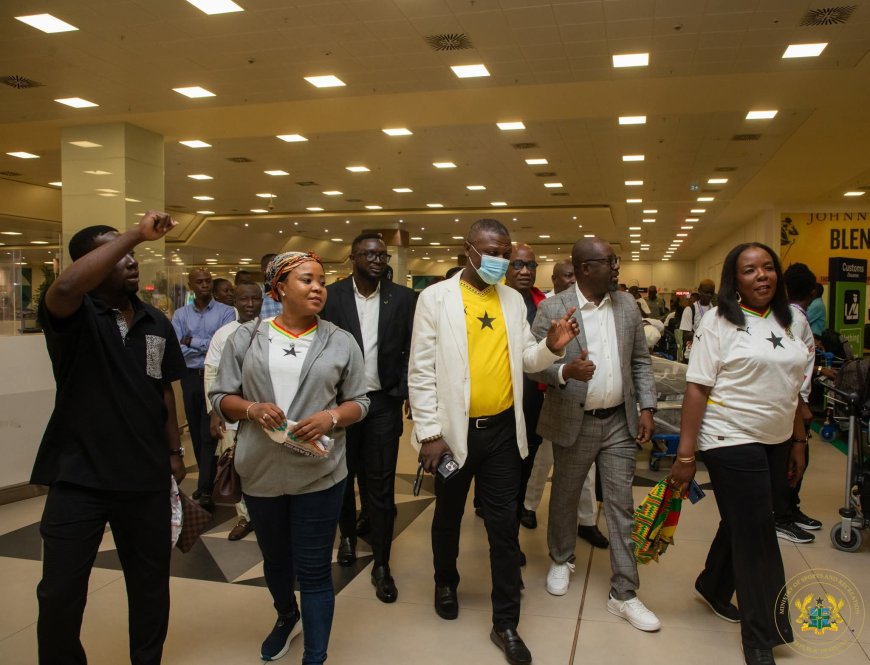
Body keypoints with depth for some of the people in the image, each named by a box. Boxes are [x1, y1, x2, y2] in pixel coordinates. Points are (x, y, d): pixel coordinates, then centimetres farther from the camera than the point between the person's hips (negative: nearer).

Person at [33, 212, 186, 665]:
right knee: (60, 592, 7)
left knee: (151, 583, 17)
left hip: (146, 477, 4)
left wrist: (174, 451, 11)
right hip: (79, 478, -4)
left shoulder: (158, 323, 5)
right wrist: (137, 233, -35)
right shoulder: (74, 315, -10)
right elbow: (66, 287, -35)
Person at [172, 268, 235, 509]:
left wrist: (193, 341, -8)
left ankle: (206, 491, -3)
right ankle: (207, 480, 28)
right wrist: (208, 346, -14)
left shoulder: (225, 312, -4)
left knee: (210, 434, -5)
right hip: (190, 378, 4)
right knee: (196, 433, 13)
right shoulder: (180, 314, 5)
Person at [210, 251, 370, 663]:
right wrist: (251, 409, -18)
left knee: (314, 571, 4)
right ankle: (287, 617, 53)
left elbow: (359, 402, 2)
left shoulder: (341, 343, -1)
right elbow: (220, 397, 2)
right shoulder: (246, 338, 0)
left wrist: (330, 418, -17)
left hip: (319, 474, -2)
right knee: (275, 559, 24)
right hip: (261, 472, 2)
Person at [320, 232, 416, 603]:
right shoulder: (331, 296, -3)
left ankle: (382, 565, 15)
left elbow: (412, 350, 1)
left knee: (381, 485, 3)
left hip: (383, 404, 0)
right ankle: (347, 535, 43)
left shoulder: (402, 298, -1)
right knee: (343, 476, 17)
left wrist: (404, 392, -9)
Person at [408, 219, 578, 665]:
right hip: (454, 429, -2)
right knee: (449, 516, 18)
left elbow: (523, 359, 8)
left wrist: (551, 347, -12)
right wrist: (429, 433, -12)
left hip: (503, 429, 3)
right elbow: (421, 371, -9)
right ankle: (446, 583, 45)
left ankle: (506, 623, 20)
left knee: (504, 526, 7)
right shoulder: (436, 297, -8)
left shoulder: (513, 300, 5)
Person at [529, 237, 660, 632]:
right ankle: (561, 560, 41)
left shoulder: (627, 305, 3)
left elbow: (640, 361, 8)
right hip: (574, 423, -3)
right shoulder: (553, 309, -10)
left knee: (621, 506, 6)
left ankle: (623, 594, 17)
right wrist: (565, 370, -28)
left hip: (619, 422, 3)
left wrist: (646, 407, 1)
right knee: (565, 498, 16)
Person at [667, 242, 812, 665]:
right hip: (731, 442, -6)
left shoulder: (793, 322, 7)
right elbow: (696, 389, -13)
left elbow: (793, 388, 14)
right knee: (757, 535, -1)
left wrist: (799, 442, 12)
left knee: (742, 523, 17)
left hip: (776, 443, 6)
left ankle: (713, 587, 42)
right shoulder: (719, 321, -10)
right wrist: (685, 456, -16)